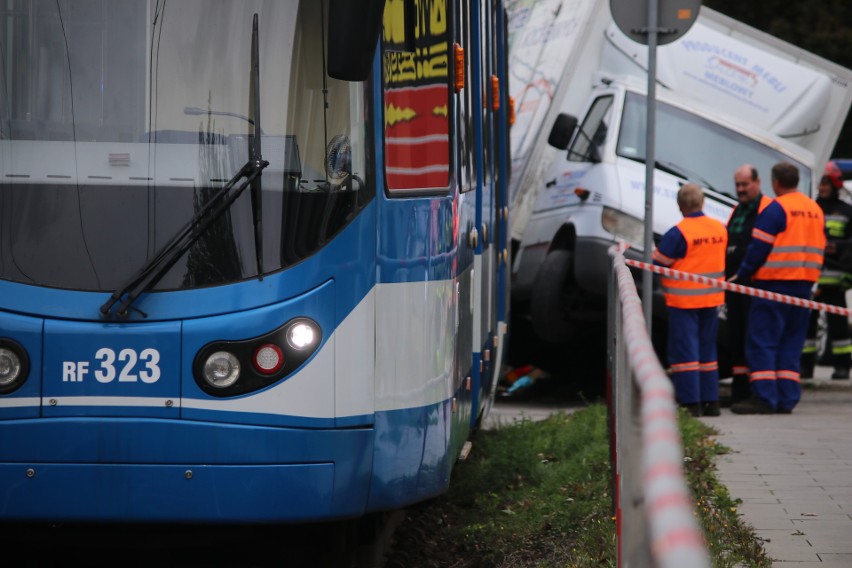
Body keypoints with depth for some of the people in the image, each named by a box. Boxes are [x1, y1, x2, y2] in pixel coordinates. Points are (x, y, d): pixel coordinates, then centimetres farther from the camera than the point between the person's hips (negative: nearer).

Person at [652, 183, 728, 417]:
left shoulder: (678, 233, -17)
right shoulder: (720, 229, 1)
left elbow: (658, 263, -10)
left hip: (683, 300, -6)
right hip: (712, 299, 6)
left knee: (684, 351, -1)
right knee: (707, 351, 15)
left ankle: (691, 402, -5)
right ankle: (710, 401, 15)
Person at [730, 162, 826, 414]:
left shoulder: (776, 209, -10)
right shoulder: (816, 210, 13)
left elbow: (758, 248, -13)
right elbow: (819, 249, 17)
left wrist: (741, 275, -3)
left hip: (774, 282, -7)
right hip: (804, 284, 7)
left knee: (762, 340, -4)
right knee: (791, 342, 11)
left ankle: (763, 397, -10)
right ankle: (787, 398, 7)